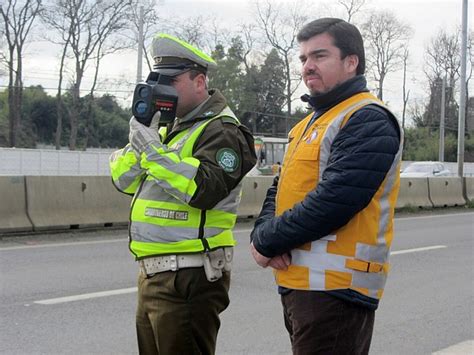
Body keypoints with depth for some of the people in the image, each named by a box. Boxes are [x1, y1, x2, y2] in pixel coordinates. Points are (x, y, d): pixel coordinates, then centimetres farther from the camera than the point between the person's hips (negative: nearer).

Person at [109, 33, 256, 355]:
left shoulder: (220, 130, -10)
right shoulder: (170, 127, 18)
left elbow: (205, 191, -26)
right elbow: (124, 180, 12)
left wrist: (153, 149, -25)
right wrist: (140, 137, -4)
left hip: (190, 278, -9)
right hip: (154, 272, 9)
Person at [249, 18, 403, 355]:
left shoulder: (369, 121, -13)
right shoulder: (310, 122, 19)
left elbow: (331, 202, -22)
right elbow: (280, 189, 17)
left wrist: (266, 242, -12)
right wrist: (262, 233, -4)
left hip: (334, 288, -9)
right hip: (297, 282, 9)